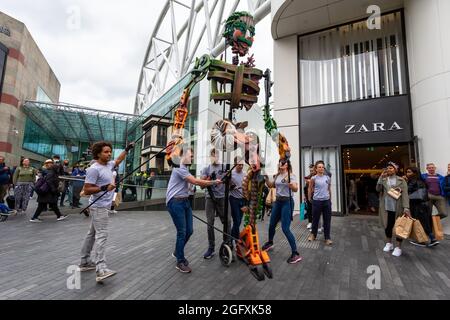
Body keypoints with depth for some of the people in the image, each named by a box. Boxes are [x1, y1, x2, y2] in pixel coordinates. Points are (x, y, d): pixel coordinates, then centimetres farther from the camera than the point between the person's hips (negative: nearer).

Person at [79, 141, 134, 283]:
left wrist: (127, 149, 28)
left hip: (104, 206, 9)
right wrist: (104, 188, -28)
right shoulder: (94, 169, -17)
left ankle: (85, 262, 28)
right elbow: (86, 190, -18)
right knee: (101, 235, -15)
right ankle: (101, 269, -17)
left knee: (92, 233, 16)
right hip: (99, 207, -9)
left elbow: (118, 160, 30)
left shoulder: (109, 165, 8)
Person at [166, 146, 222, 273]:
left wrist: (208, 183, 2)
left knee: (189, 230, 11)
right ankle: (180, 262, 12)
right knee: (182, 232, -4)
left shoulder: (185, 168, 19)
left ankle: (177, 252, 34)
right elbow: (195, 182, -20)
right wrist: (214, 182, -14)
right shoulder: (179, 168, -15)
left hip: (185, 201, 10)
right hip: (175, 202, -9)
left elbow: (193, 182, 15)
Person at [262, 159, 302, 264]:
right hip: (278, 201, 7)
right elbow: (271, 186, 19)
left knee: (285, 229, -11)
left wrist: (288, 182, -41)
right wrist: (266, 179, 3)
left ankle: (295, 254, 0)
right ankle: (270, 242, 45)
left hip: (287, 202, -7)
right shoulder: (277, 176, 8)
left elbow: (296, 189, -23)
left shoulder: (291, 176, -11)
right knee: (272, 224, 18)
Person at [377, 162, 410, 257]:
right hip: (386, 207, 3)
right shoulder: (384, 180, 7)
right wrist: (381, 177, -13)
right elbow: (378, 189, -7)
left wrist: (406, 207, -21)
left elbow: (405, 194, -10)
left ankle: (398, 247, 16)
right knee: (388, 225, 13)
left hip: (398, 207, -3)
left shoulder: (401, 180, -2)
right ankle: (389, 243, 31)